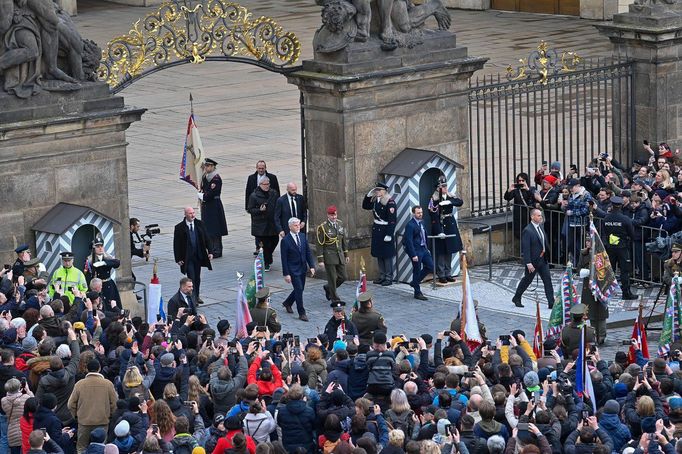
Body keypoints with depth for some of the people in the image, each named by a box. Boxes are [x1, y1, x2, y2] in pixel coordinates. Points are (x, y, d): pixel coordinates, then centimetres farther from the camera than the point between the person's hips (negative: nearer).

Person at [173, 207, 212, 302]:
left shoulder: (199, 224, 3)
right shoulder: (179, 227, -7)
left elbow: (206, 239, 8)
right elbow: (176, 244, -5)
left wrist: (210, 252, 1)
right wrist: (178, 259, -9)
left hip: (199, 256, 4)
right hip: (187, 257, -4)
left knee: (197, 277, 13)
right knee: (191, 278, -9)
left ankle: (197, 296, 27)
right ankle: (193, 298, -5)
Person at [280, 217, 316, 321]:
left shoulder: (302, 236, 4)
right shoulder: (286, 241, -14)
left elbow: (308, 252, 9)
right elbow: (284, 259, -12)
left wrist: (312, 266, 1)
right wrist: (286, 274, -14)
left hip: (303, 269, 6)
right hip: (293, 269, -6)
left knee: (300, 289, 14)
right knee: (299, 289, -8)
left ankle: (287, 303, 39)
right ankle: (301, 313, 0)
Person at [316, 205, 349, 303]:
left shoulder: (340, 224, 6)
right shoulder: (322, 227, -11)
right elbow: (320, 245, -10)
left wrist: (346, 254, 16)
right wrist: (320, 260, -12)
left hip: (340, 255, 6)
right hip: (329, 256, -6)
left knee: (343, 277, 6)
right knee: (332, 278, -1)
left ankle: (328, 288, 31)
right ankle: (335, 299, 12)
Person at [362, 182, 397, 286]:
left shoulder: (390, 202, -16)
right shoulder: (375, 200, 7)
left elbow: (392, 219, -19)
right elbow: (365, 206, 19)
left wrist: (389, 235, -22)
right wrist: (368, 195, 3)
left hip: (385, 231, -8)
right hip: (376, 230, 8)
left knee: (387, 255, 0)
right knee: (379, 254, 13)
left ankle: (389, 277, 6)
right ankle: (382, 275, 22)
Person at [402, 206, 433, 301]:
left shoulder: (421, 223, 10)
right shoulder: (410, 225, -16)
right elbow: (409, 241, -19)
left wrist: (427, 248, 15)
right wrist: (413, 255, -21)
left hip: (423, 249, 8)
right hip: (416, 250, -8)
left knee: (430, 266, 8)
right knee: (417, 271, 1)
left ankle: (415, 282, 24)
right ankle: (417, 293, 11)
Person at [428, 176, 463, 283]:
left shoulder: (450, 196, 5)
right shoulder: (434, 199, -13)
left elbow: (460, 202, -11)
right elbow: (434, 217, -18)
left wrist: (449, 202, -27)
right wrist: (439, 231, -24)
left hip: (450, 226, 6)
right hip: (440, 227, -6)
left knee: (449, 251, 11)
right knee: (441, 252, -3)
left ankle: (448, 274, 19)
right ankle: (441, 275, 3)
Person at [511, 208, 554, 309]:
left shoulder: (540, 227, 6)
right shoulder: (527, 231, -19)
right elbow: (526, 248, -22)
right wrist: (528, 263, -26)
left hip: (543, 259, 7)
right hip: (533, 260, -7)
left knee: (547, 280, 1)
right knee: (527, 280, 9)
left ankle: (551, 303, 2)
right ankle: (516, 298, 29)